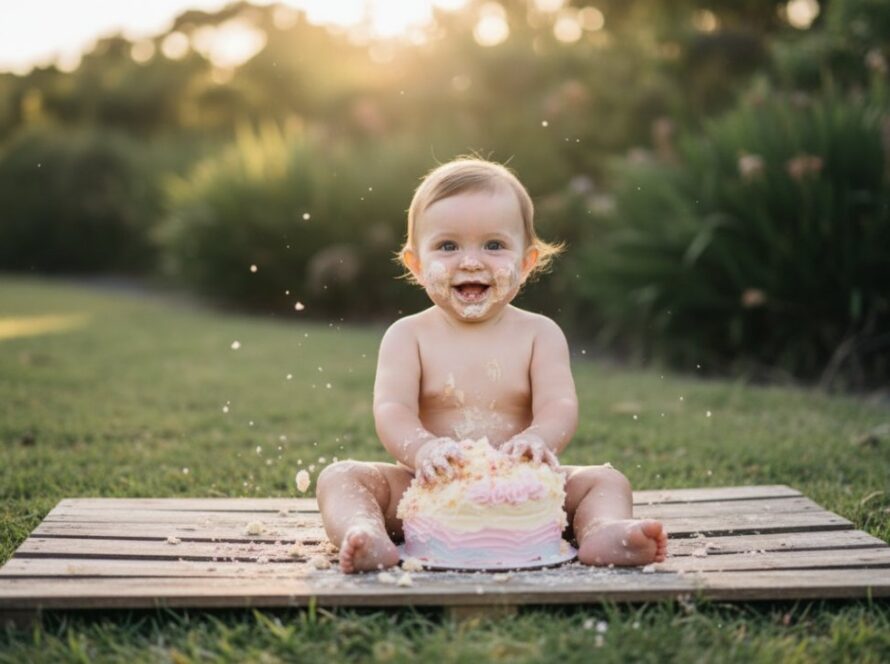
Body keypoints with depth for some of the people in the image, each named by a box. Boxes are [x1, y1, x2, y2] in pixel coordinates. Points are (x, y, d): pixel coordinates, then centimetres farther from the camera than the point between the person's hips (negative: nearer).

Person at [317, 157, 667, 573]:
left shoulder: (539, 334, 4)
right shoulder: (408, 336, 1)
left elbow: (560, 407, -10)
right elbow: (391, 410, -12)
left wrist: (537, 440, -35)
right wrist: (422, 449, -36)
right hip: (427, 492, 0)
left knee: (606, 480, -16)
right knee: (339, 477, -19)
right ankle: (366, 535, -45)